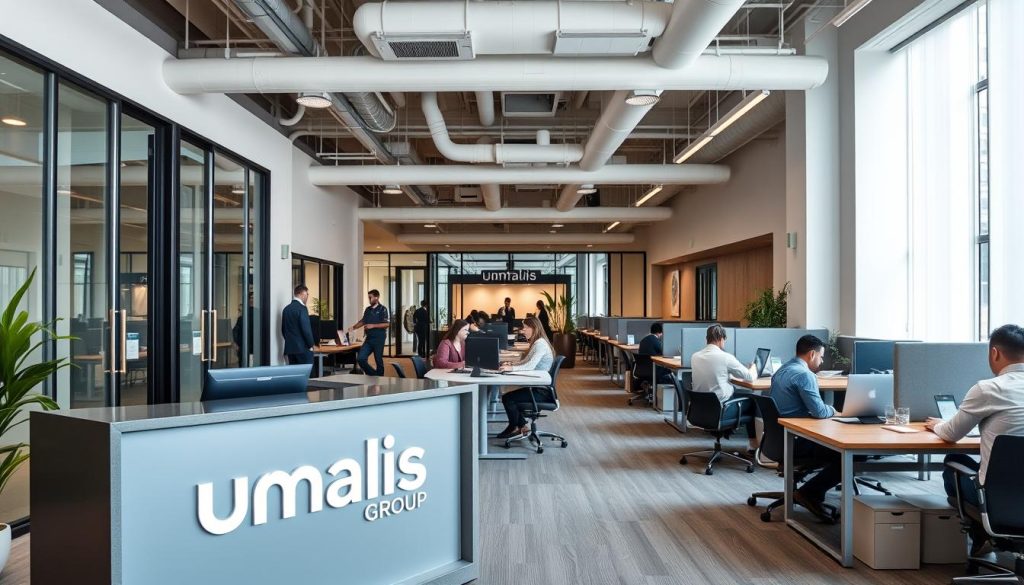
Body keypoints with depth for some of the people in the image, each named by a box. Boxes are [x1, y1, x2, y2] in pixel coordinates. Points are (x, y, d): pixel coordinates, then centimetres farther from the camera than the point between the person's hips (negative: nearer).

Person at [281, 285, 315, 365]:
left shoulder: (286, 309, 12)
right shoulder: (302, 308, -13)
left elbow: (283, 329, 16)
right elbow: (306, 329, -16)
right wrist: (311, 344, -6)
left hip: (289, 348, 8)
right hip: (303, 348, -8)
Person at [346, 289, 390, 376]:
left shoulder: (383, 309, -5)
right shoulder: (367, 309, 13)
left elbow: (387, 324, -12)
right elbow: (362, 321, 20)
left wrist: (373, 325, -17)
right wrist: (353, 327, 5)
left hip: (379, 338, -6)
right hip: (368, 338, 6)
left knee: (378, 360, 0)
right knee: (361, 359, -3)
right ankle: (373, 375, 14)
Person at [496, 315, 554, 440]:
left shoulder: (540, 344, -17)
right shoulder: (536, 343, 15)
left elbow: (530, 366, -28)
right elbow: (525, 362, 16)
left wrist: (512, 368, -34)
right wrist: (511, 364, 0)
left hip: (542, 391, -10)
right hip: (538, 387, 10)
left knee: (507, 398, -12)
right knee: (510, 396, 8)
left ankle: (514, 428, 9)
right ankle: (522, 427, 13)